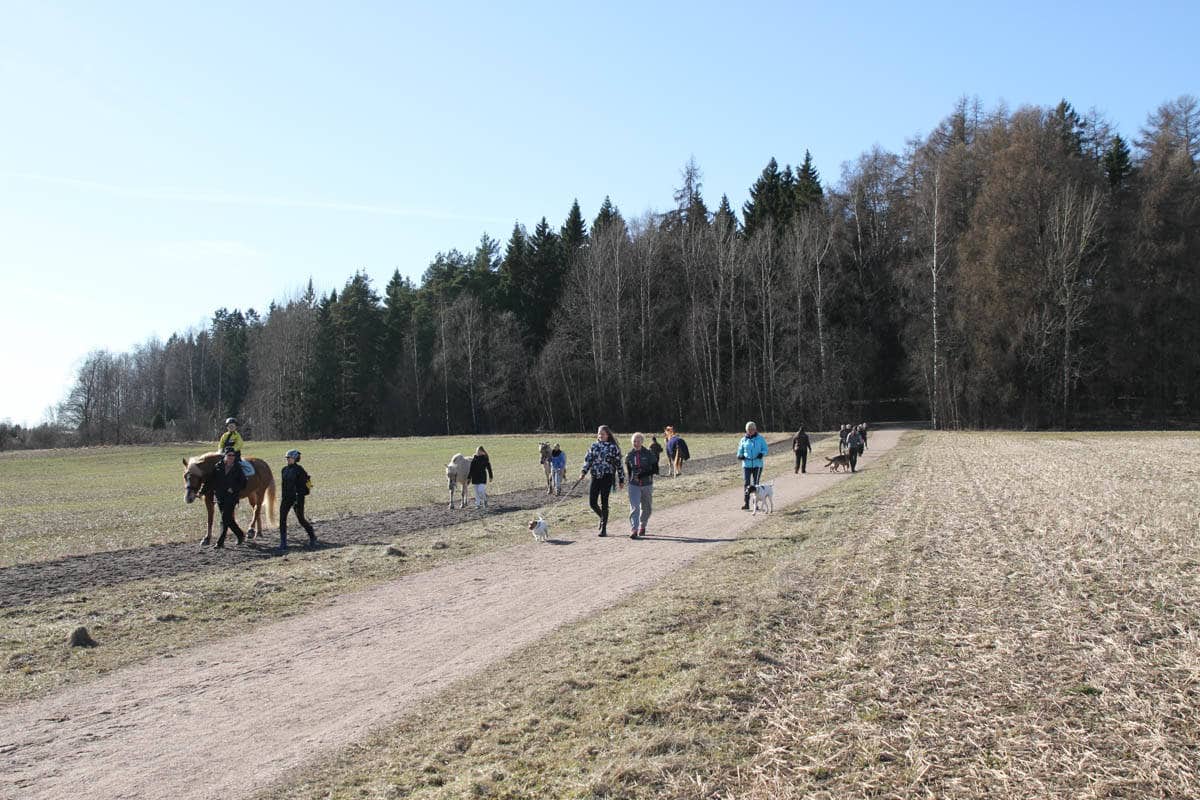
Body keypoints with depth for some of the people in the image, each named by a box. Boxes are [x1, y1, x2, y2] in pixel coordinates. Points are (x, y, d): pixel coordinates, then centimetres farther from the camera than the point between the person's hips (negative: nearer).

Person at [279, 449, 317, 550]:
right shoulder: (284, 470, 9)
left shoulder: (300, 470, -11)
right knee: (282, 519, -4)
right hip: (286, 498, 6)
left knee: (301, 519, 2)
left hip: (297, 497, -6)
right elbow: (282, 485, 18)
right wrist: (282, 498, 16)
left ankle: (312, 536, 24)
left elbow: (302, 486, -14)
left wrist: (298, 499, -20)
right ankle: (283, 542, 0)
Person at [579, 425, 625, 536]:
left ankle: (604, 529, 7)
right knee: (592, 502, 0)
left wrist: (621, 480, 3)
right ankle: (602, 518, 29)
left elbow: (619, 464, 3)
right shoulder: (593, 446, 11)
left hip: (607, 477, -4)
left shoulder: (613, 447, 0)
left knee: (604, 503, -3)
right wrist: (583, 472, -8)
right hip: (595, 477, 4)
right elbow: (588, 459, 8)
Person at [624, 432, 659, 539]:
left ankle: (642, 527, 36)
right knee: (634, 507, -14)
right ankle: (633, 530, -17)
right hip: (634, 485, 0)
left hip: (647, 485, 0)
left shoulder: (649, 453, -6)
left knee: (646, 508, 14)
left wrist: (643, 474, -18)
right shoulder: (629, 456, 1)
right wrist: (631, 479, 7)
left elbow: (655, 470, -7)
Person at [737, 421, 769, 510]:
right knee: (746, 483, -8)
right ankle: (746, 504, -7)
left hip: (757, 464, -1)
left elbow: (765, 449, 3)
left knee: (755, 484, 3)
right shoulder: (743, 440, 8)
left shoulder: (760, 438, 4)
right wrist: (740, 456, -7)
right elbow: (740, 451, 14)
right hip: (746, 464, 1)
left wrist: (762, 454, -17)